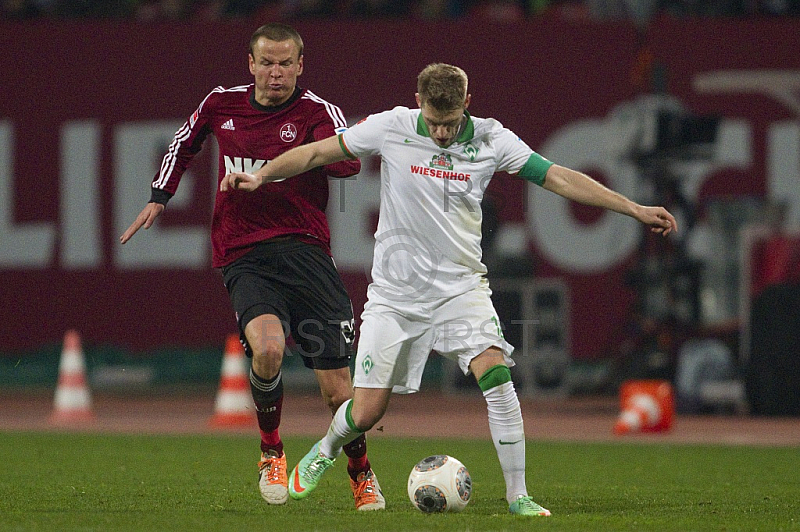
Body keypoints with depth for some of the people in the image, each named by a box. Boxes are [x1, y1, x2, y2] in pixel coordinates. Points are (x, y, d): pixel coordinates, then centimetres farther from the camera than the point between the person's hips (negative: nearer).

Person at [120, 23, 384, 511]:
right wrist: (159, 197, 22)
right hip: (243, 259, 1)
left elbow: (349, 162, -24)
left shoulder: (317, 111, -3)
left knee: (337, 388, -2)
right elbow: (186, 142, 30)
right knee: (268, 348, -29)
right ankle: (272, 452, -3)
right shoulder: (222, 104, 8)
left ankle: (362, 475, 25)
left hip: (305, 249, -1)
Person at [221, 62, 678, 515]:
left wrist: (635, 209, -7)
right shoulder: (391, 128, -8)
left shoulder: (490, 139, -6)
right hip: (396, 292, 0)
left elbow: (558, 178, -4)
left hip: (461, 286, 0)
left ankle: (518, 496, -15)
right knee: (366, 411, -1)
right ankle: (325, 451, 34)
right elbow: (318, 153, 1)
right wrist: (261, 176, -8)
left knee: (496, 374, -23)